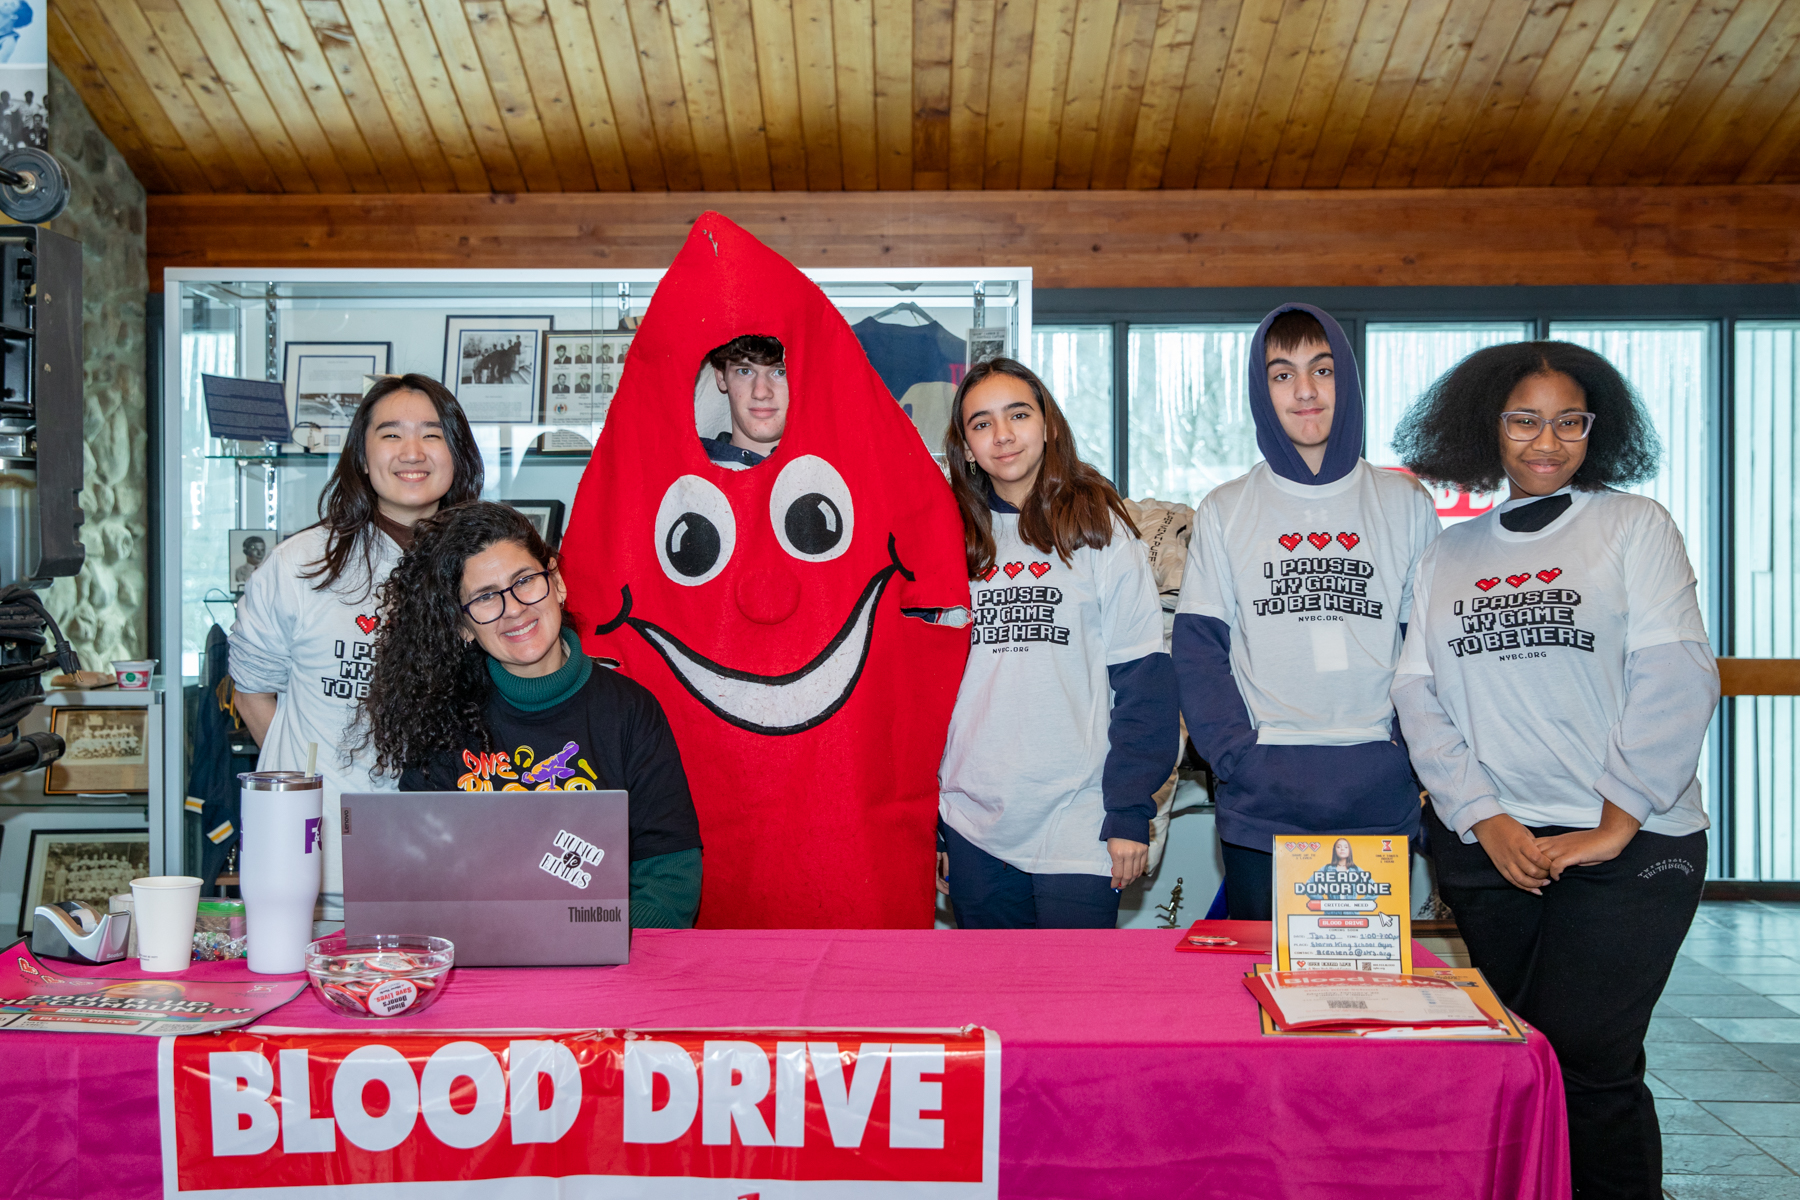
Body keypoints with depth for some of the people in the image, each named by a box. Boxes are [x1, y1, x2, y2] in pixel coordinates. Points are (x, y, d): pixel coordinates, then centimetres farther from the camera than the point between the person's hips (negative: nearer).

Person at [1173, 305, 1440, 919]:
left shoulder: (1405, 504, 8)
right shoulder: (1225, 511, 7)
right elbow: (1197, 648, 3)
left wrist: (1410, 744, -5)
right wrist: (1235, 753, -10)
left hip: (1379, 798, 1)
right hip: (1260, 807, 0)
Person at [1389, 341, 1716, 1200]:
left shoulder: (1635, 525, 3)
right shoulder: (1447, 555, 11)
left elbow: (1676, 681, -6)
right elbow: (1419, 696, 5)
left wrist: (1615, 826, -10)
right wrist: (1486, 820, -6)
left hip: (1629, 847, -3)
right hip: (1487, 849, 3)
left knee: (1582, 1057, -9)